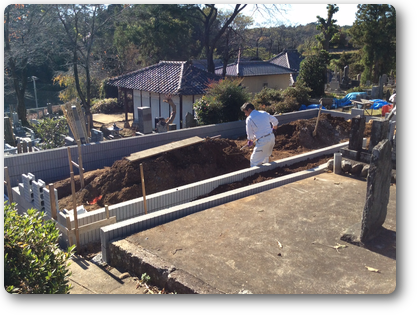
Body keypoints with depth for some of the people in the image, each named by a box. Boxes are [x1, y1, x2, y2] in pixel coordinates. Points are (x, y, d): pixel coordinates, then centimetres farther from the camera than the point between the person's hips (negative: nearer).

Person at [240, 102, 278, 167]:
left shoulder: (249, 119, -9)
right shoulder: (264, 113, 9)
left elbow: (250, 134, -4)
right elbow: (275, 121, 20)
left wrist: (250, 140, 18)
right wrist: (274, 127, 41)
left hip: (262, 141, -8)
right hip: (271, 137, 8)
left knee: (254, 160, 1)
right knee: (266, 156, 29)